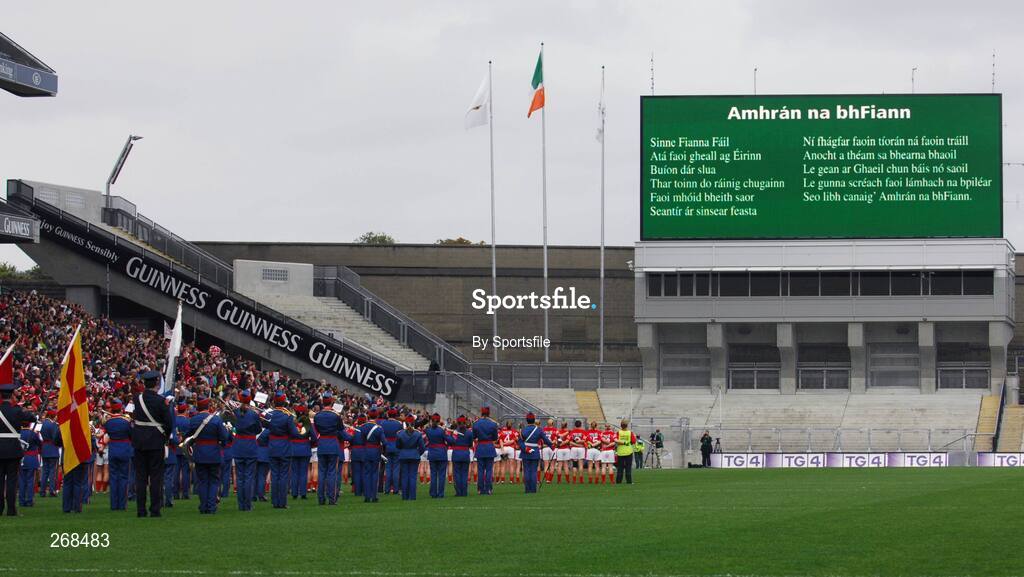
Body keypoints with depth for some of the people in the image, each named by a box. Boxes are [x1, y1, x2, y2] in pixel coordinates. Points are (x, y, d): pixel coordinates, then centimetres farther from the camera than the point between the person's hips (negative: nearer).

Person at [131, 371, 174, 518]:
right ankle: (155, 509, -1)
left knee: (140, 476, 7)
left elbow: (134, 418, 8)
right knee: (155, 477, 1)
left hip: (139, 442, 4)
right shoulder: (160, 400, -12)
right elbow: (169, 422, -9)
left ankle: (141, 509, 6)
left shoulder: (137, 399, 0)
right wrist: (166, 437, 6)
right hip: (156, 442, -4)